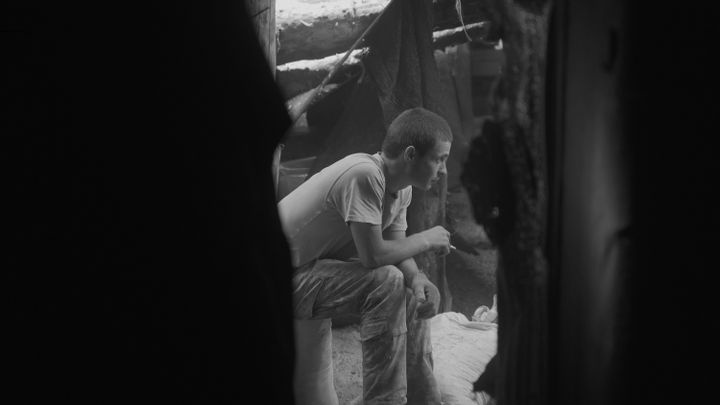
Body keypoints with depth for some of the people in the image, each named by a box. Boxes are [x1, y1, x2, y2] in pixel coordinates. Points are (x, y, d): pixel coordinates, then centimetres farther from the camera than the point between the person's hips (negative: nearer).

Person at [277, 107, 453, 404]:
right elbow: (373, 255, -31)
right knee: (387, 282, -24)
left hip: (321, 266, 10)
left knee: (412, 294, 5)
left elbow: (397, 251, 2)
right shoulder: (364, 175, -28)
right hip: (283, 276, -10)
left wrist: (417, 279, -19)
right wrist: (426, 240, -16)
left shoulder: (402, 189, 2)